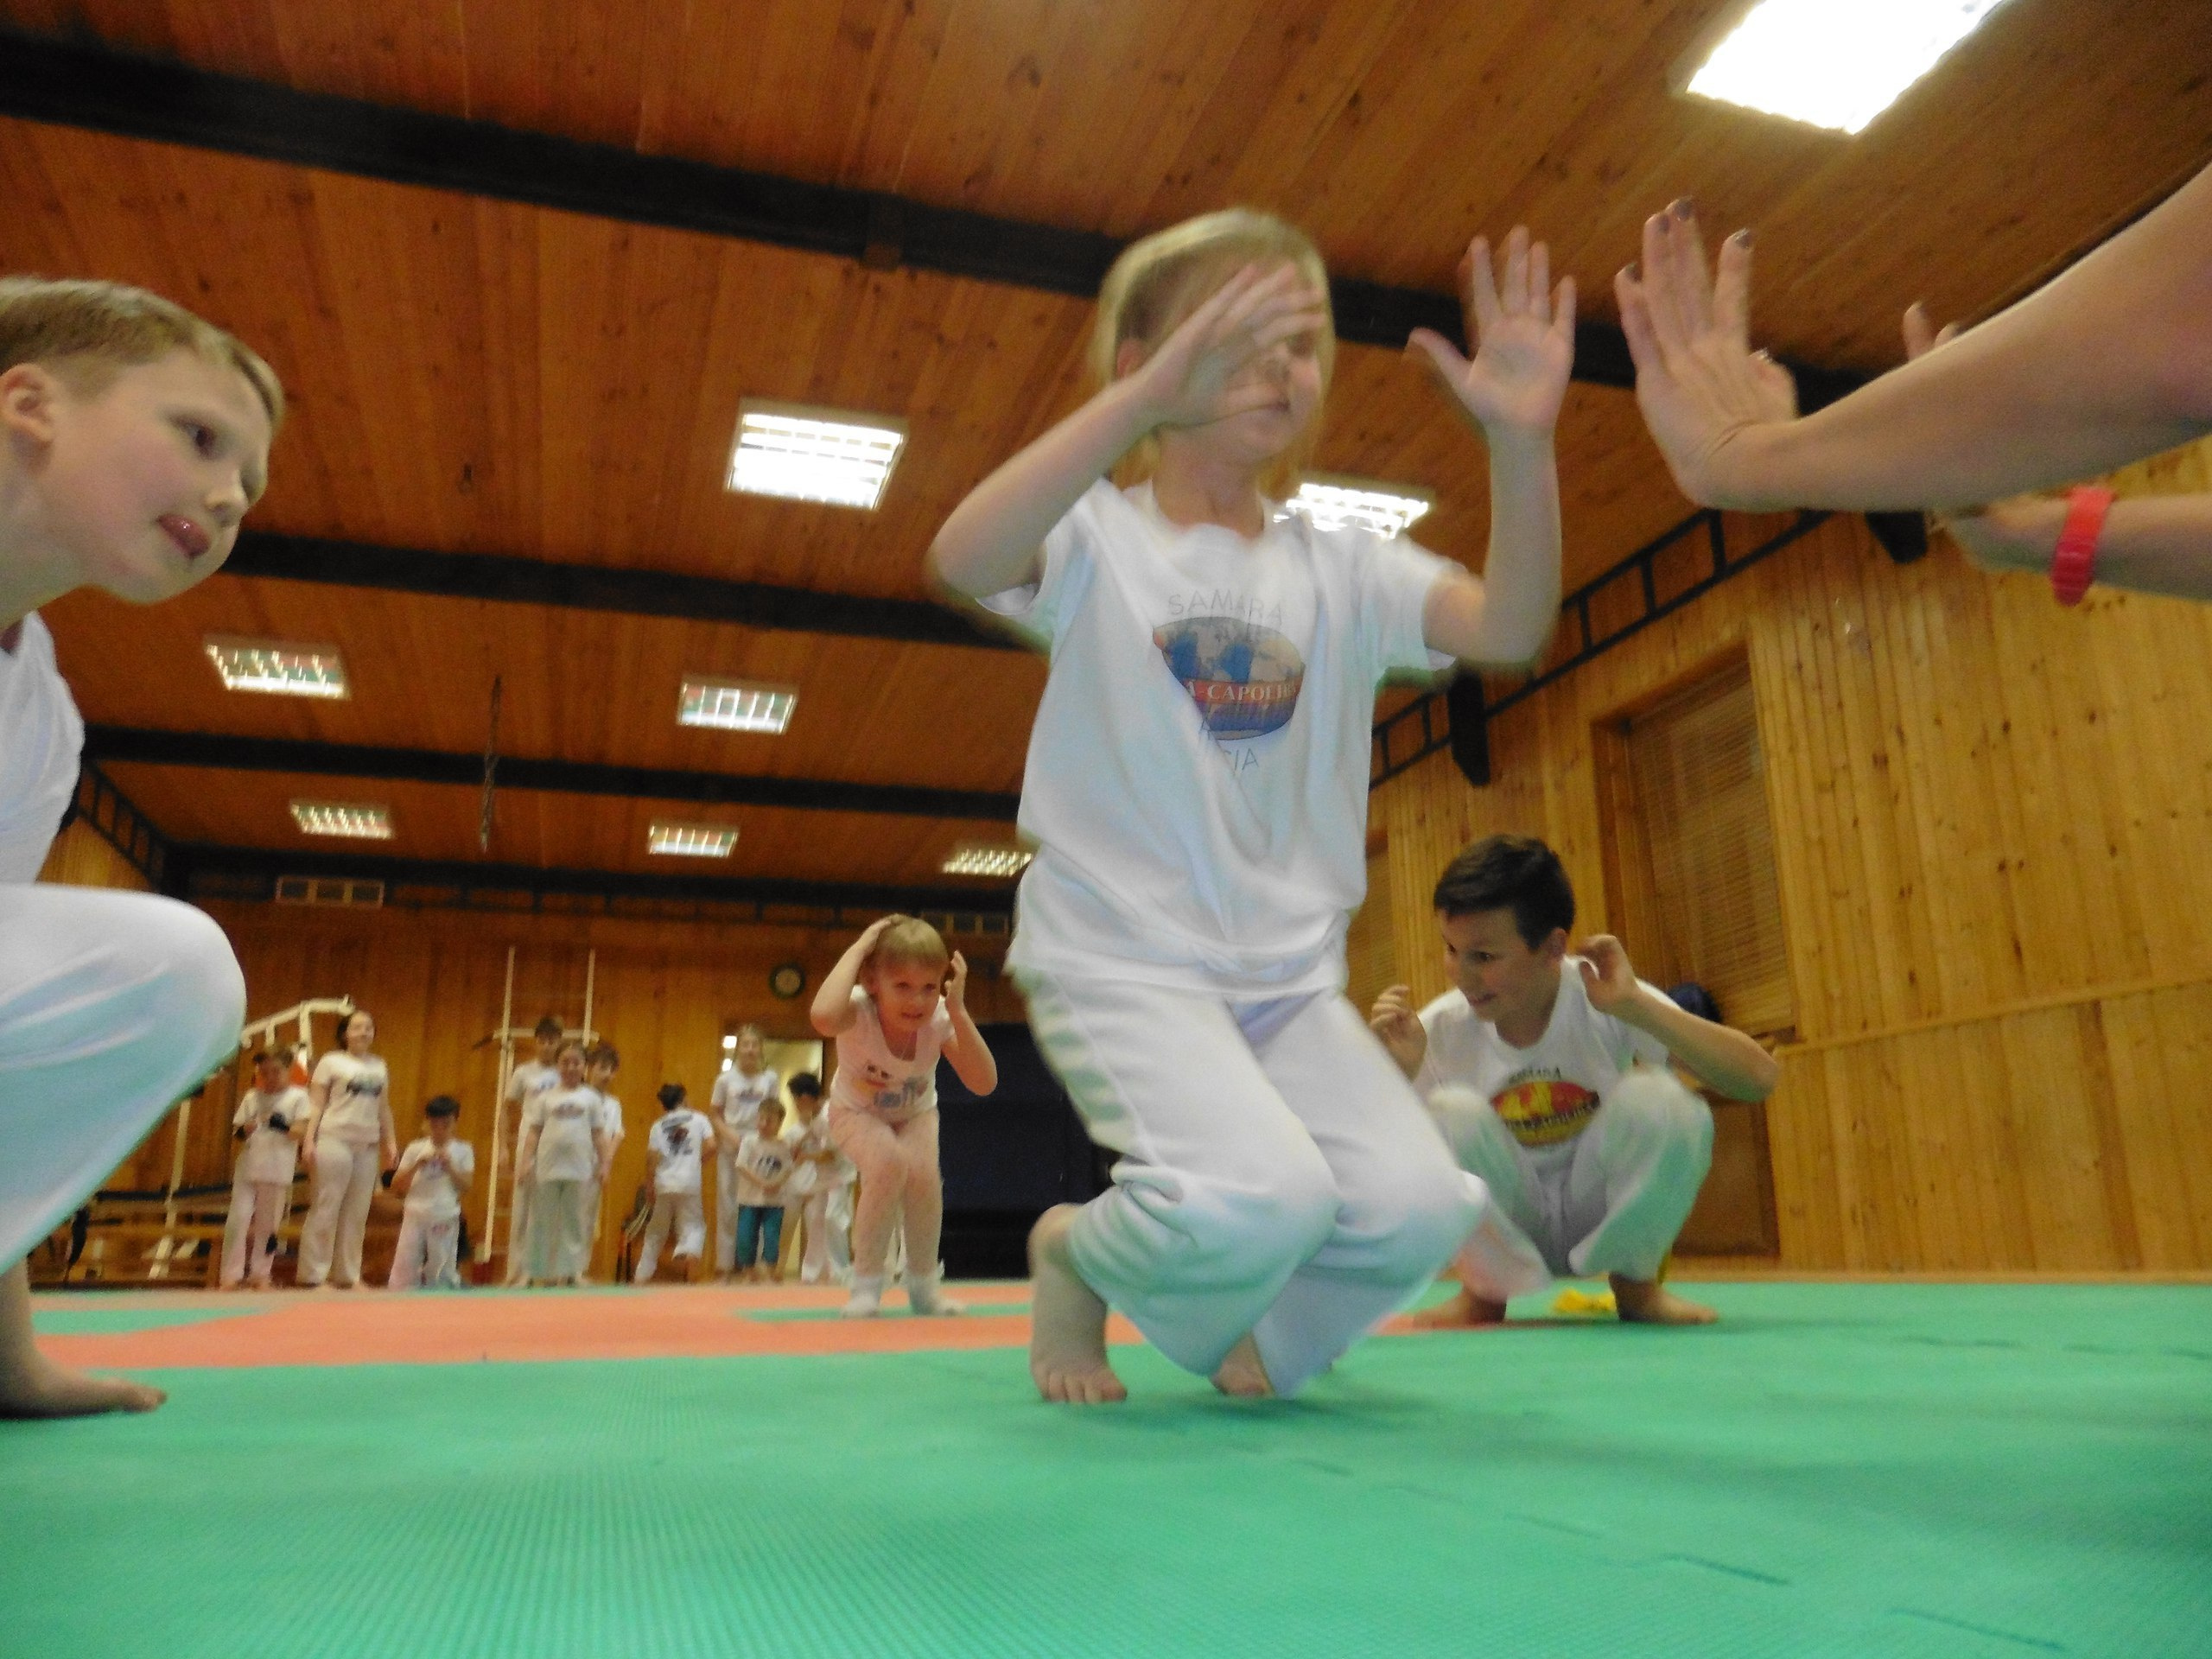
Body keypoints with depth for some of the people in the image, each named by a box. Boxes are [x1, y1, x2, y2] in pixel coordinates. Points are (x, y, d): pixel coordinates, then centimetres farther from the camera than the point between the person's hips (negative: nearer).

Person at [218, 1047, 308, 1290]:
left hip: (278, 1170, -2)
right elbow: (236, 1132, 10)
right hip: (247, 1167, 2)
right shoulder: (251, 1097, 9)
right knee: (237, 1220, -3)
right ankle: (231, 1274, 5)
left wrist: (283, 1126, -27)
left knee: (268, 1224, 7)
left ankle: (261, 1274, 17)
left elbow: (300, 1131, -7)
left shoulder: (297, 1096, 0)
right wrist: (242, 1132, -14)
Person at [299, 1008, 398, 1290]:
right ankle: (313, 1274, 4)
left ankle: (347, 1275, 14)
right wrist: (309, 1140, -12)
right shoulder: (331, 1062, 1)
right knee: (325, 1210, -3)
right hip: (335, 1141, -5)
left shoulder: (379, 1067, 15)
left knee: (357, 1214, 7)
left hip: (368, 1146, 5)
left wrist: (391, 1142, 11)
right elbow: (316, 1105, -3)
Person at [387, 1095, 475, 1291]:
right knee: (404, 1264, -1)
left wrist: (450, 1167, -16)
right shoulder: (415, 1149, 2)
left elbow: (466, 1188, -4)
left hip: (445, 1218, -1)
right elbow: (396, 1186, -1)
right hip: (415, 1215, 1)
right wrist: (417, 1165, -15)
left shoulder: (463, 1151, 1)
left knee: (441, 1268, 5)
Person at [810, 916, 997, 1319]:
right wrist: (858, 947, -52)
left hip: (915, 1113, 2)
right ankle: (866, 1282, -11)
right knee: (888, 1162, -32)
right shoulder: (860, 1011, -36)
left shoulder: (939, 1020, -29)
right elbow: (823, 1016, -62)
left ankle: (924, 1282, 0)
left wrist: (958, 1011, -45)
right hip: (857, 1112, -2)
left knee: (923, 1172, -26)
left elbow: (984, 1083, -39)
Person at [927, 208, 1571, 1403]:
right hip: (1119, 956, -4)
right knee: (1259, 1201, -28)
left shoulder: (1339, 567, 8)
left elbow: (1510, 628, -9)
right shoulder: (1100, 538, -3)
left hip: (1290, 975, 5)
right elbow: (962, 559, -26)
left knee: (1417, 1208, -16)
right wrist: (1148, 398, -35)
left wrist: (1521, 442, -25)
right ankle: (1074, 1257, 9)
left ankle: (1249, 1333, 20)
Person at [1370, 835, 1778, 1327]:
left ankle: (1635, 1282, -3)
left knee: (1656, 1100, -30)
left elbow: (1758, 1079, -27)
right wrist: (1398, 1073, -30)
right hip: (1502, 1227, 1)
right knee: (1452, 1114, -30)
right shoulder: (1439, 1029, -15)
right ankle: (1485, 1290, -4)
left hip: (1605, 1213, 0)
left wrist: (1634, 1005, -37)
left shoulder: (1602, 999, -18)